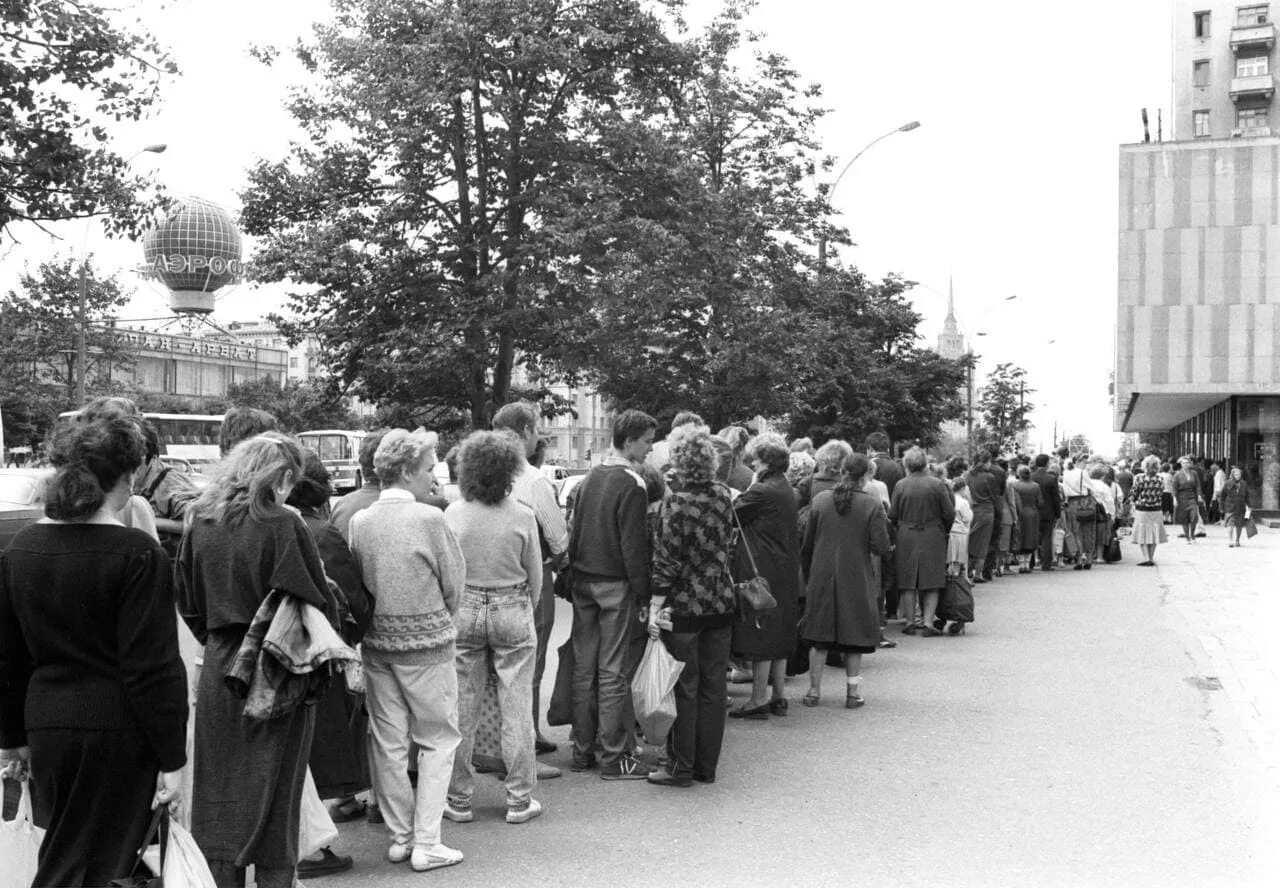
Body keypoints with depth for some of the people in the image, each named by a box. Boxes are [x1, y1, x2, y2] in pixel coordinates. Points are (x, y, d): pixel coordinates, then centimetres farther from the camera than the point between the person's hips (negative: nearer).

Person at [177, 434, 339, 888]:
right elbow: (318, 602, -14)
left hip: (218, 671, 5)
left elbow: (188, 604, 8)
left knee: (220, 799, 14)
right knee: (274, 797, 6)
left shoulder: (200, 523, 1)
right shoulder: (283, 525, -16)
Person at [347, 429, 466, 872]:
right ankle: (426, 843, 6)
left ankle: (400, 836, 22)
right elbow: (454, 583, -7)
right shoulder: (429, 518, -15)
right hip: (427, 644, -5)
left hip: (377, 643, 5)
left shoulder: (359, 521, -1)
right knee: (438, 740, 7)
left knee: (388, 743, 13)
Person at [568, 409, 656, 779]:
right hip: (615, 584, -7)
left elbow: (574, 531, 13)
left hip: (583, 581, 7)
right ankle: (612, 757, 3)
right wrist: (643, 595, -11)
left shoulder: (590, 477, 9)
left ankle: (582, 750, 18)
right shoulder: (631, 484, -13)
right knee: (613, 672, -2)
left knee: (583, 668, 11)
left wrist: (574, 572, 16)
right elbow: (634, 545, -15)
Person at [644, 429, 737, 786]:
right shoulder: (723, 496, 3)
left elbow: (666, 560, -16)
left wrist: (655, 608, -13)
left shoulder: (676, 501, -14)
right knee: (712, 688, 10)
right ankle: (707, 766, 19)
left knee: (683, 689, 4)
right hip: (720, 605, 5)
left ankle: (681, 768, 11)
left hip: (683, 607, -5)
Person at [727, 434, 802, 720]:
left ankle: (759, 700, 3)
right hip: (786, 573, 9)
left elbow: (731, 515, -12)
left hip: (763, 573, -9)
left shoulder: (762, 491, -17)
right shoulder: (787, 490, 10)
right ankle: (779, 696, 21)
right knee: (779, 637, 14)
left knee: (759, 638, -2)